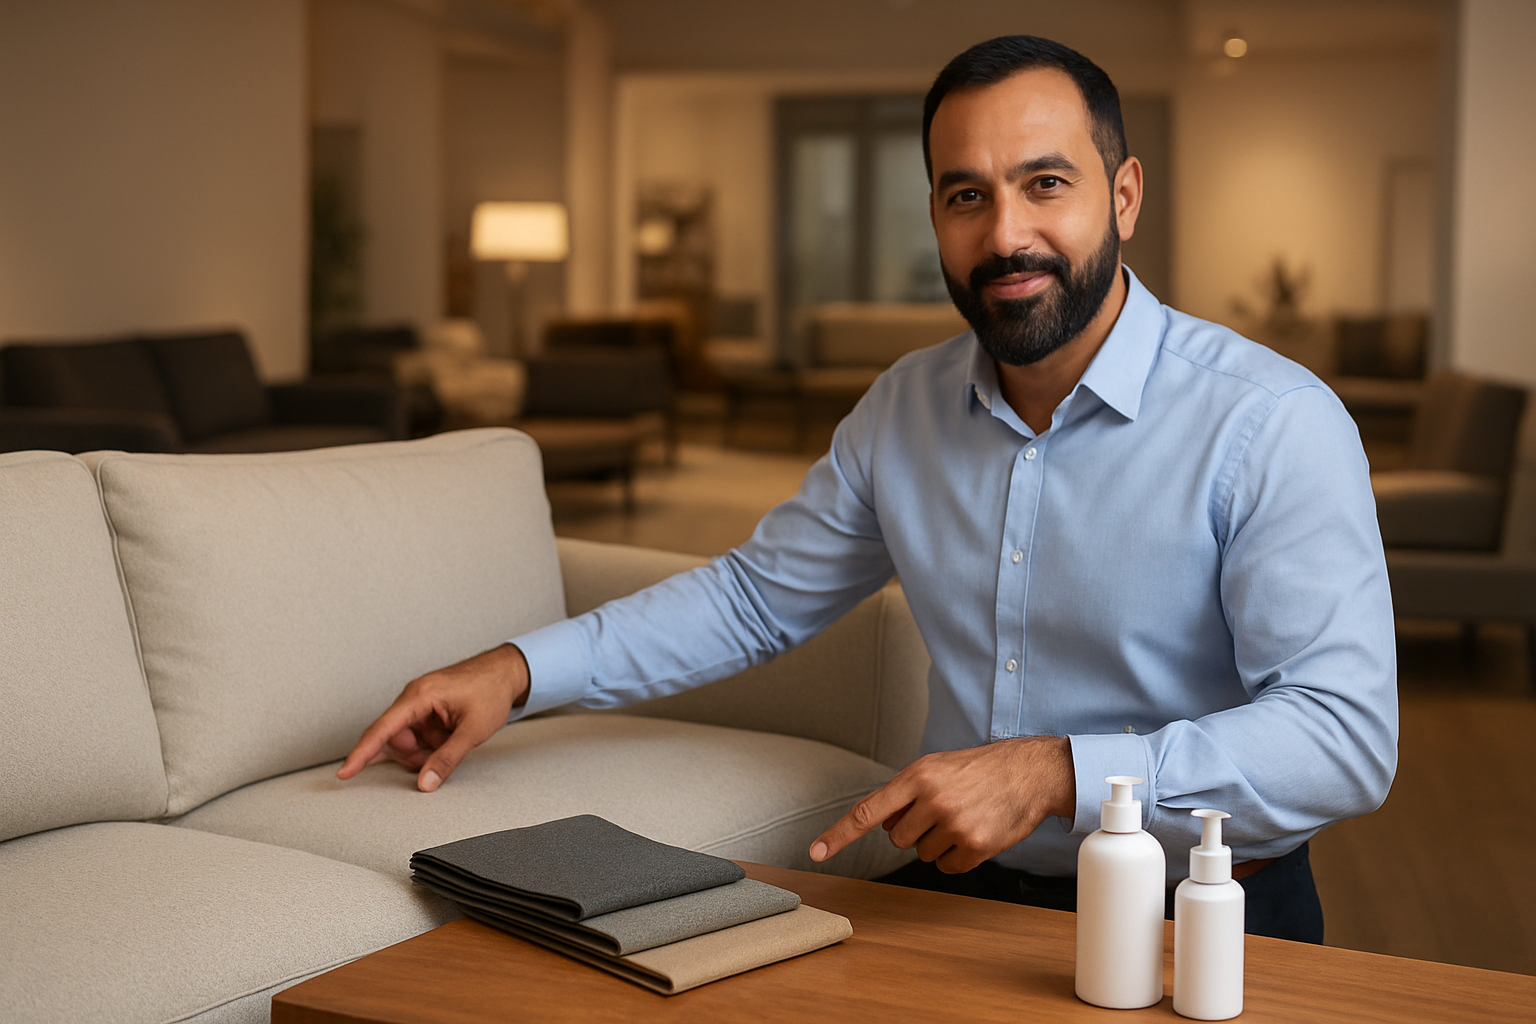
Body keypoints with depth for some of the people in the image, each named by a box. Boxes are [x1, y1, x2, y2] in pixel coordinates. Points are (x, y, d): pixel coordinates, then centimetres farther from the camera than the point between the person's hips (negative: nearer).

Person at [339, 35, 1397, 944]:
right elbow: (758, 596, 17)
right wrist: (519, 671, 7)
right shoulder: (906, 406, 6)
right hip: (965, 889, 4)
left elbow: (1348, 737, -20)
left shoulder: (1273, 424, -14)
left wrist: (1058, 773, -30)